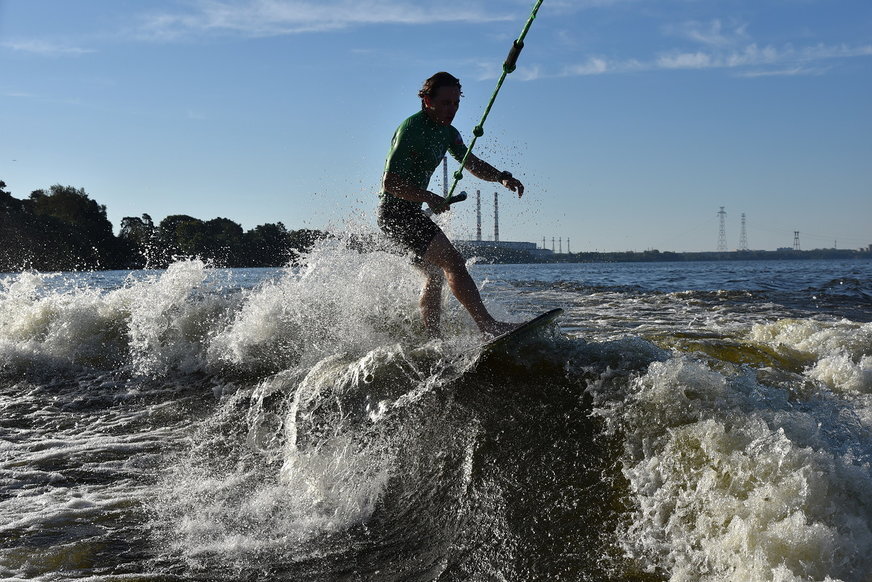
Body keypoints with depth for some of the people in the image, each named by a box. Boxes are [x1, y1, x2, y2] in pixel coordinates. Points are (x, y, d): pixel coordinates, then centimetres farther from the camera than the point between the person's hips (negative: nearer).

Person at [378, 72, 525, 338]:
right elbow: (390, 182, -21)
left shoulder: (447, 132, 12)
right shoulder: (411, 129, -17)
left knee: (436, 274, 12)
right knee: (452, 261, -20)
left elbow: (471, 163, 15)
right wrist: (429, 198, -25)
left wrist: (501, 177, -3)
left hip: (411, 212, 10)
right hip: (395, 210, -10)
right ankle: (487, 325, -26)